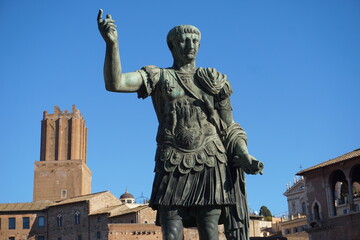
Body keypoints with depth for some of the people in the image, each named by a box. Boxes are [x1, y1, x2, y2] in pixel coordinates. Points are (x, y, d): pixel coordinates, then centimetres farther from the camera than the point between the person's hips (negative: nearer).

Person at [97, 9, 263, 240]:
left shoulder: (213, 80, 15)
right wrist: (112, 43, -22)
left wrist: (243, 155, -4)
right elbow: (114, 83, -7)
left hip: (210, 166, 1)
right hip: (173, 168, -1)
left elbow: (229, 127, 14)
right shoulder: (158, 77, 10)